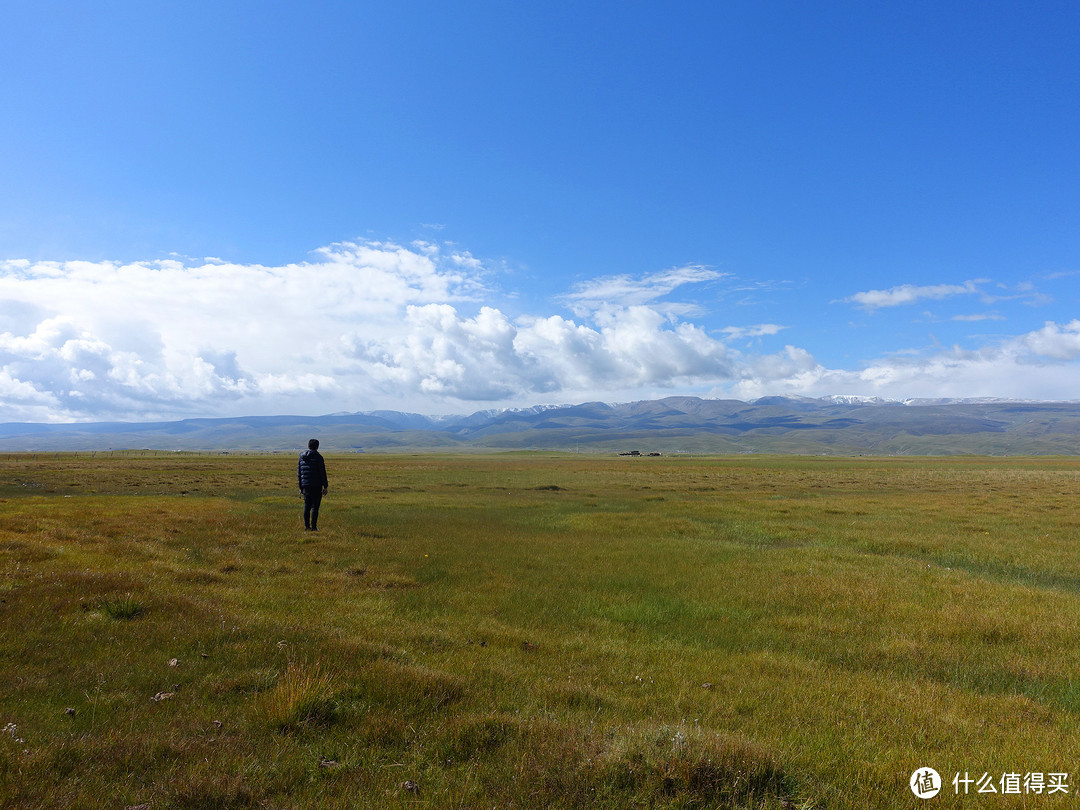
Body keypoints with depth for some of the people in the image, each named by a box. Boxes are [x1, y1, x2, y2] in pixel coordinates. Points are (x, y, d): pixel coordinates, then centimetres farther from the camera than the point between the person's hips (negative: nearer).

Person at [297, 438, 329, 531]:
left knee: (307, 506, 12)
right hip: (316, 486, -5)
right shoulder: (318, 457, -8)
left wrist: (300, 487, 19)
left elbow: (299, 473, 13)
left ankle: (306, 526, 13)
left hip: (305, 486, 5)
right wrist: (325, 486, -4)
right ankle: (313, 527, -1)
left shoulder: (301, 457, 10)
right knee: (315, 506, -1)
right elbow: (322, 473, -9)